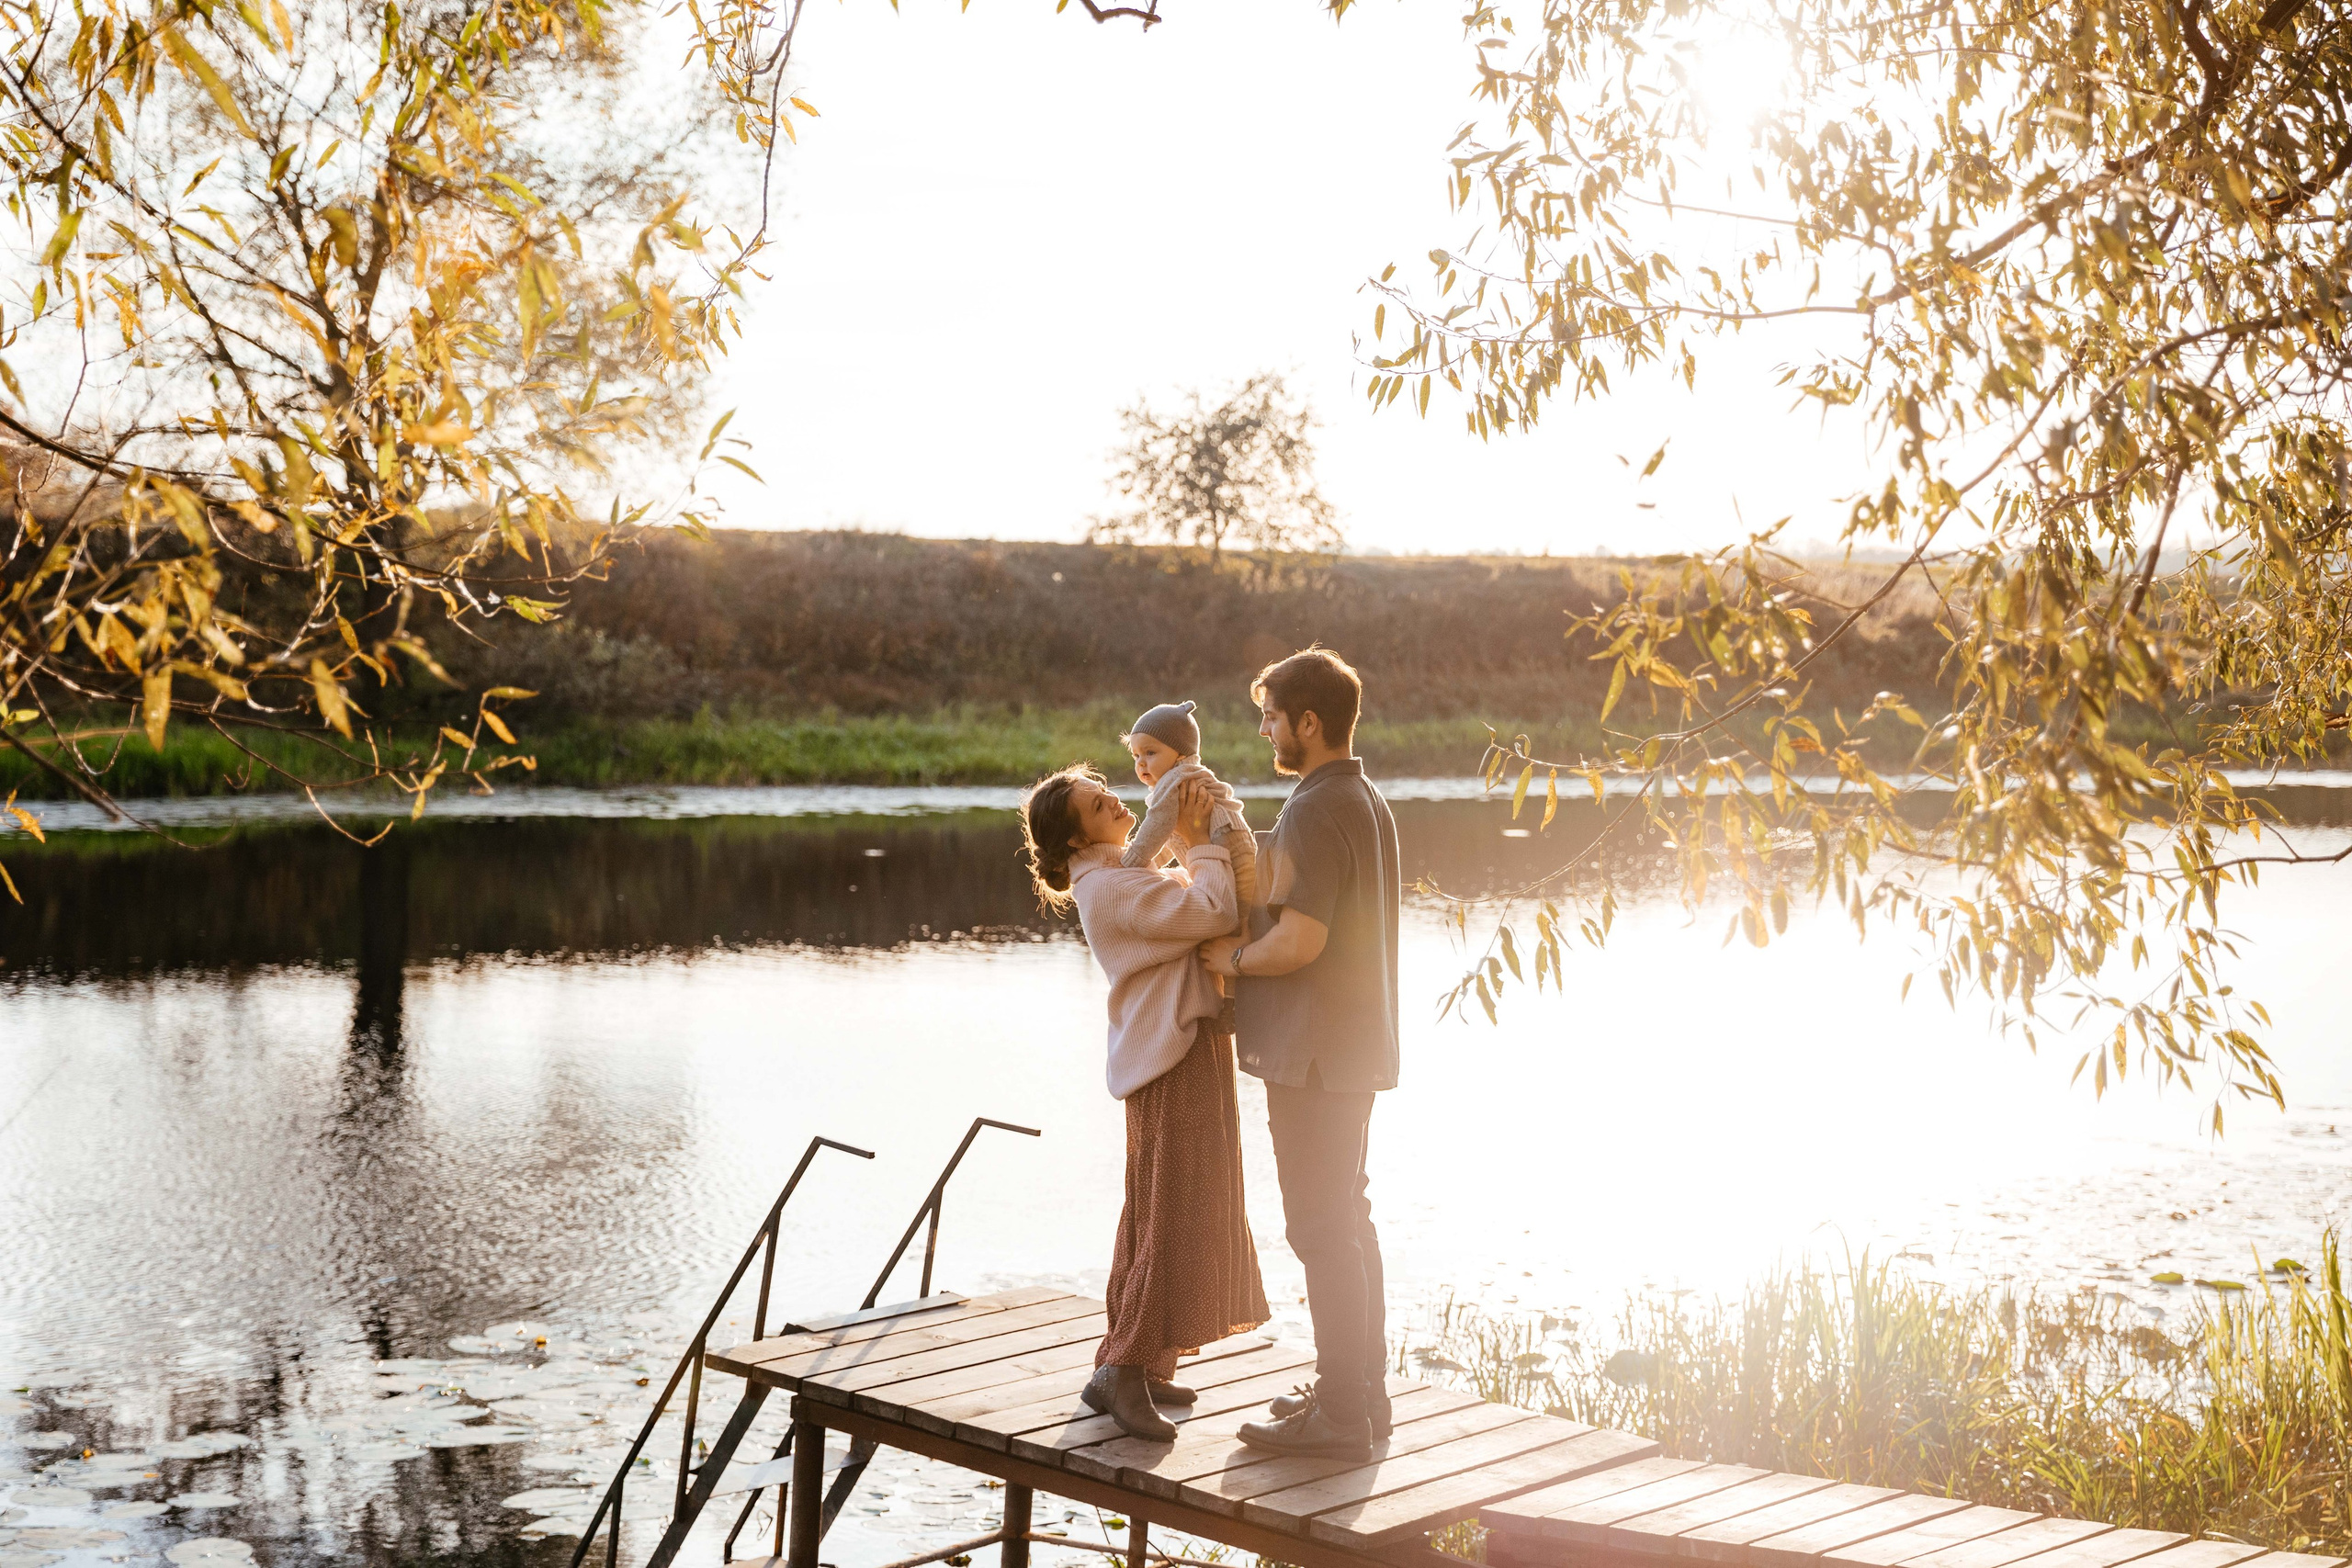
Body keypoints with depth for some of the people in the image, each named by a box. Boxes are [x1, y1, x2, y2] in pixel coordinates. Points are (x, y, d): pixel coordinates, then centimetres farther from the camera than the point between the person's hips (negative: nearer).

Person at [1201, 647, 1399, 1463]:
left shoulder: (1315, 813, -18)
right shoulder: (1369, 803, 14)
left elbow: (1299, 940, -25)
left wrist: (1233, 957, -7)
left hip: (1312, 1054, -10)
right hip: (1357, 1047, 10)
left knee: (1322, 1228, -4)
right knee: (1348, 1220, 16)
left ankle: (1340, 1414, 1)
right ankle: (1362, 1390, 25)